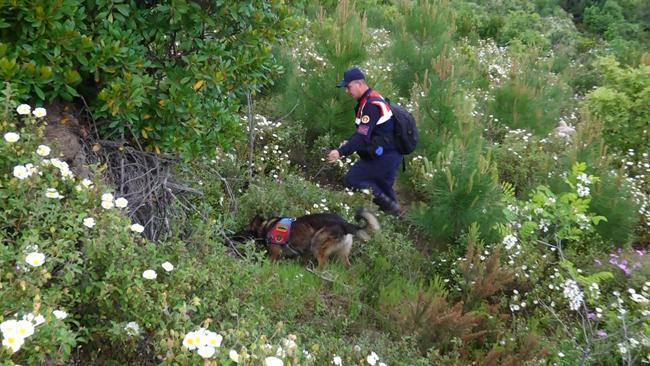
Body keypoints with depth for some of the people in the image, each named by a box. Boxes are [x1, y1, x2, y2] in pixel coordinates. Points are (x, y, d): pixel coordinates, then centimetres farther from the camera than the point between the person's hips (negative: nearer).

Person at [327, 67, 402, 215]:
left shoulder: (371, 105, -21)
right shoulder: (370, 99, 10)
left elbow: (363, 136, -28)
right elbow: (364, 130, 18)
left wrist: (341, 152, -32)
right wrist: (349, 142, 4)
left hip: (384, 156, -10)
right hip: (390, 153, 10)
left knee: (352, 179, -5)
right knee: (383, 186, 21)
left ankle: (386, 204, -4)